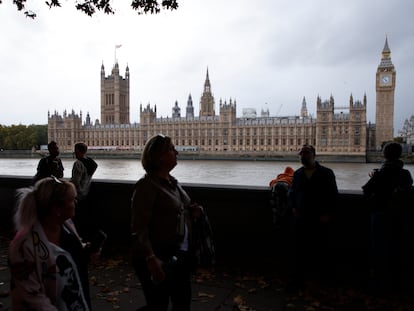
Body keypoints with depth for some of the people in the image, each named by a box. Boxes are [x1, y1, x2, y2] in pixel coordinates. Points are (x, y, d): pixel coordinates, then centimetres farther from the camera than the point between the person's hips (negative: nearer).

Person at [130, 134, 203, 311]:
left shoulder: (172, 182, 7)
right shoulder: (147, 185, -19)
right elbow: (139, 228, -24)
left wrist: (192, 211, 2)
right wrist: (151, 258, -34)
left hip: (180, 254, 9)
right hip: (158, 257, -8)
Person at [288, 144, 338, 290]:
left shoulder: (326, 173, -3)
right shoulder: (297, 174, 9)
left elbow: (333, 195, -2)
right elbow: (292, 193, 17)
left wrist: (327, 214, -9)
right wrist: (293, 207, 2)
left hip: (321, 219, -3)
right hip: (301, 218, 3)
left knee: (321, 249, 10)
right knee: (300, 250, 3)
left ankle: (324, 275, 32)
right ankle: (299, 278, 14)